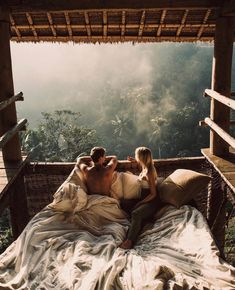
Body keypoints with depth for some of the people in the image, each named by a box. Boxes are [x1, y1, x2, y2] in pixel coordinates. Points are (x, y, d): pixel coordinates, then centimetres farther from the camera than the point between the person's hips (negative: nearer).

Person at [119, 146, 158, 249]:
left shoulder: (149, 173, -18)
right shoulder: (145, 167, 7)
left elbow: (153, 194, -17)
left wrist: (140, 202, -18)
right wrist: (134, 160, 36)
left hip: (151, 201, -10)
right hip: (144, 198, 10)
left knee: (135, 213, -36)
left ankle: (130, 241, -47)